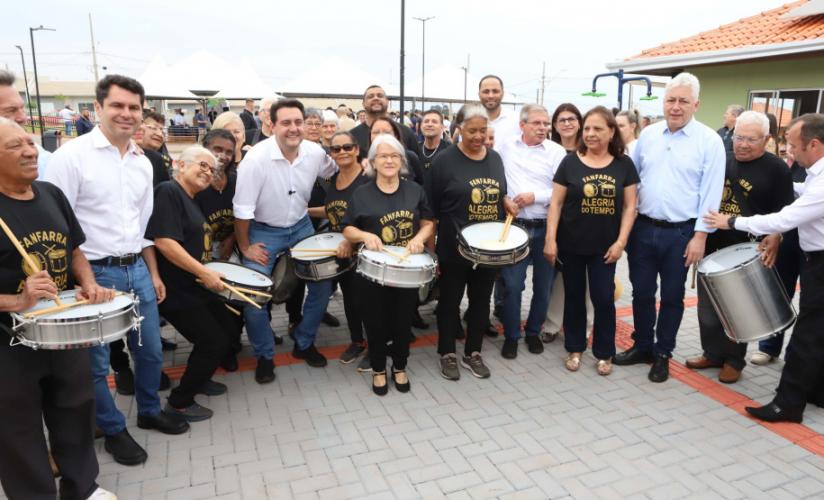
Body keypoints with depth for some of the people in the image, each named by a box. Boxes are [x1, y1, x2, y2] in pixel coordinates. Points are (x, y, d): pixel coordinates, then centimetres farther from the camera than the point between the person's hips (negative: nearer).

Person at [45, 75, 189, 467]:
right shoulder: (71, 155, -12)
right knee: (96, 362, 9)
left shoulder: (143, 163, 8)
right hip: (94, 273, -6)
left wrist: (153, 272, 14)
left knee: (150, 350, 17)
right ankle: (114, 430, 29)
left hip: (137, 270, 6)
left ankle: (149, 411, 39)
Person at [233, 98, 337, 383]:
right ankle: (264, 356, 13)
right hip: (263, 231, -4)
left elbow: (333, 174, 12)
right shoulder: (256, 158, -24)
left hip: (301, 227, 4)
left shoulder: (315, 153, -12)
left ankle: (304, 344, 25)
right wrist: (245, 247, -11)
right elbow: (242, 209, -18)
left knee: (322, 284, 4)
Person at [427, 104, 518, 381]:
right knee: (450, 299, 9)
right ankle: (447, 354, 25)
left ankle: (473, 353, 29)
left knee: (481, 300, 13)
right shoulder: (445, 160, -9)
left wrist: (507, 202, -4)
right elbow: (431, 207, -7)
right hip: (455, 246, -5)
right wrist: (430, 245, -8)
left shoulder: (495, 158, 7)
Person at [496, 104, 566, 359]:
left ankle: (533, 332, 29)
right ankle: (511, 336, 17)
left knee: (543, 286, 10)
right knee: (512, 286, 0)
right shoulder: (505, 146, 4)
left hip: (547, 228, 1)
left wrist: (535, 197, -14)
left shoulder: (557, 151, 0)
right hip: (514, 226, 0)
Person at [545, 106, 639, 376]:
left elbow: (629, 206, 1)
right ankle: (574, 349, 25)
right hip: (571, 244, 0)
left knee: (604, 298, 2)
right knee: (574, 296, 11)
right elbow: (556, 203, -3)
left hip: (605, 245, 0)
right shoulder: (570, 162, -2)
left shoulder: (624, 164, 1)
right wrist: (550, 239, -9)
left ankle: (604, 353, 19)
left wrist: (620, 242, -7)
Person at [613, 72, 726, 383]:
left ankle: (662, 354, 24)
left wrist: (700, 235, -12)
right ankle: (642, 346, 29)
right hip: (642, 228, 3)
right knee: (641, 292, 12)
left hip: (681, 234, -3)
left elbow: (711, 193, -8)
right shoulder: (648, 134, 5)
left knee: (671, 297, 9)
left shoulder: (709, 140, -6)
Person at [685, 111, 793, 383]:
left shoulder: (776, 169, -6)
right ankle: (712, 353, 27)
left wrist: (774, 239, -23)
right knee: (708, 305, 11)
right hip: (712, 246, 5)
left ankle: (734, 360, 23)